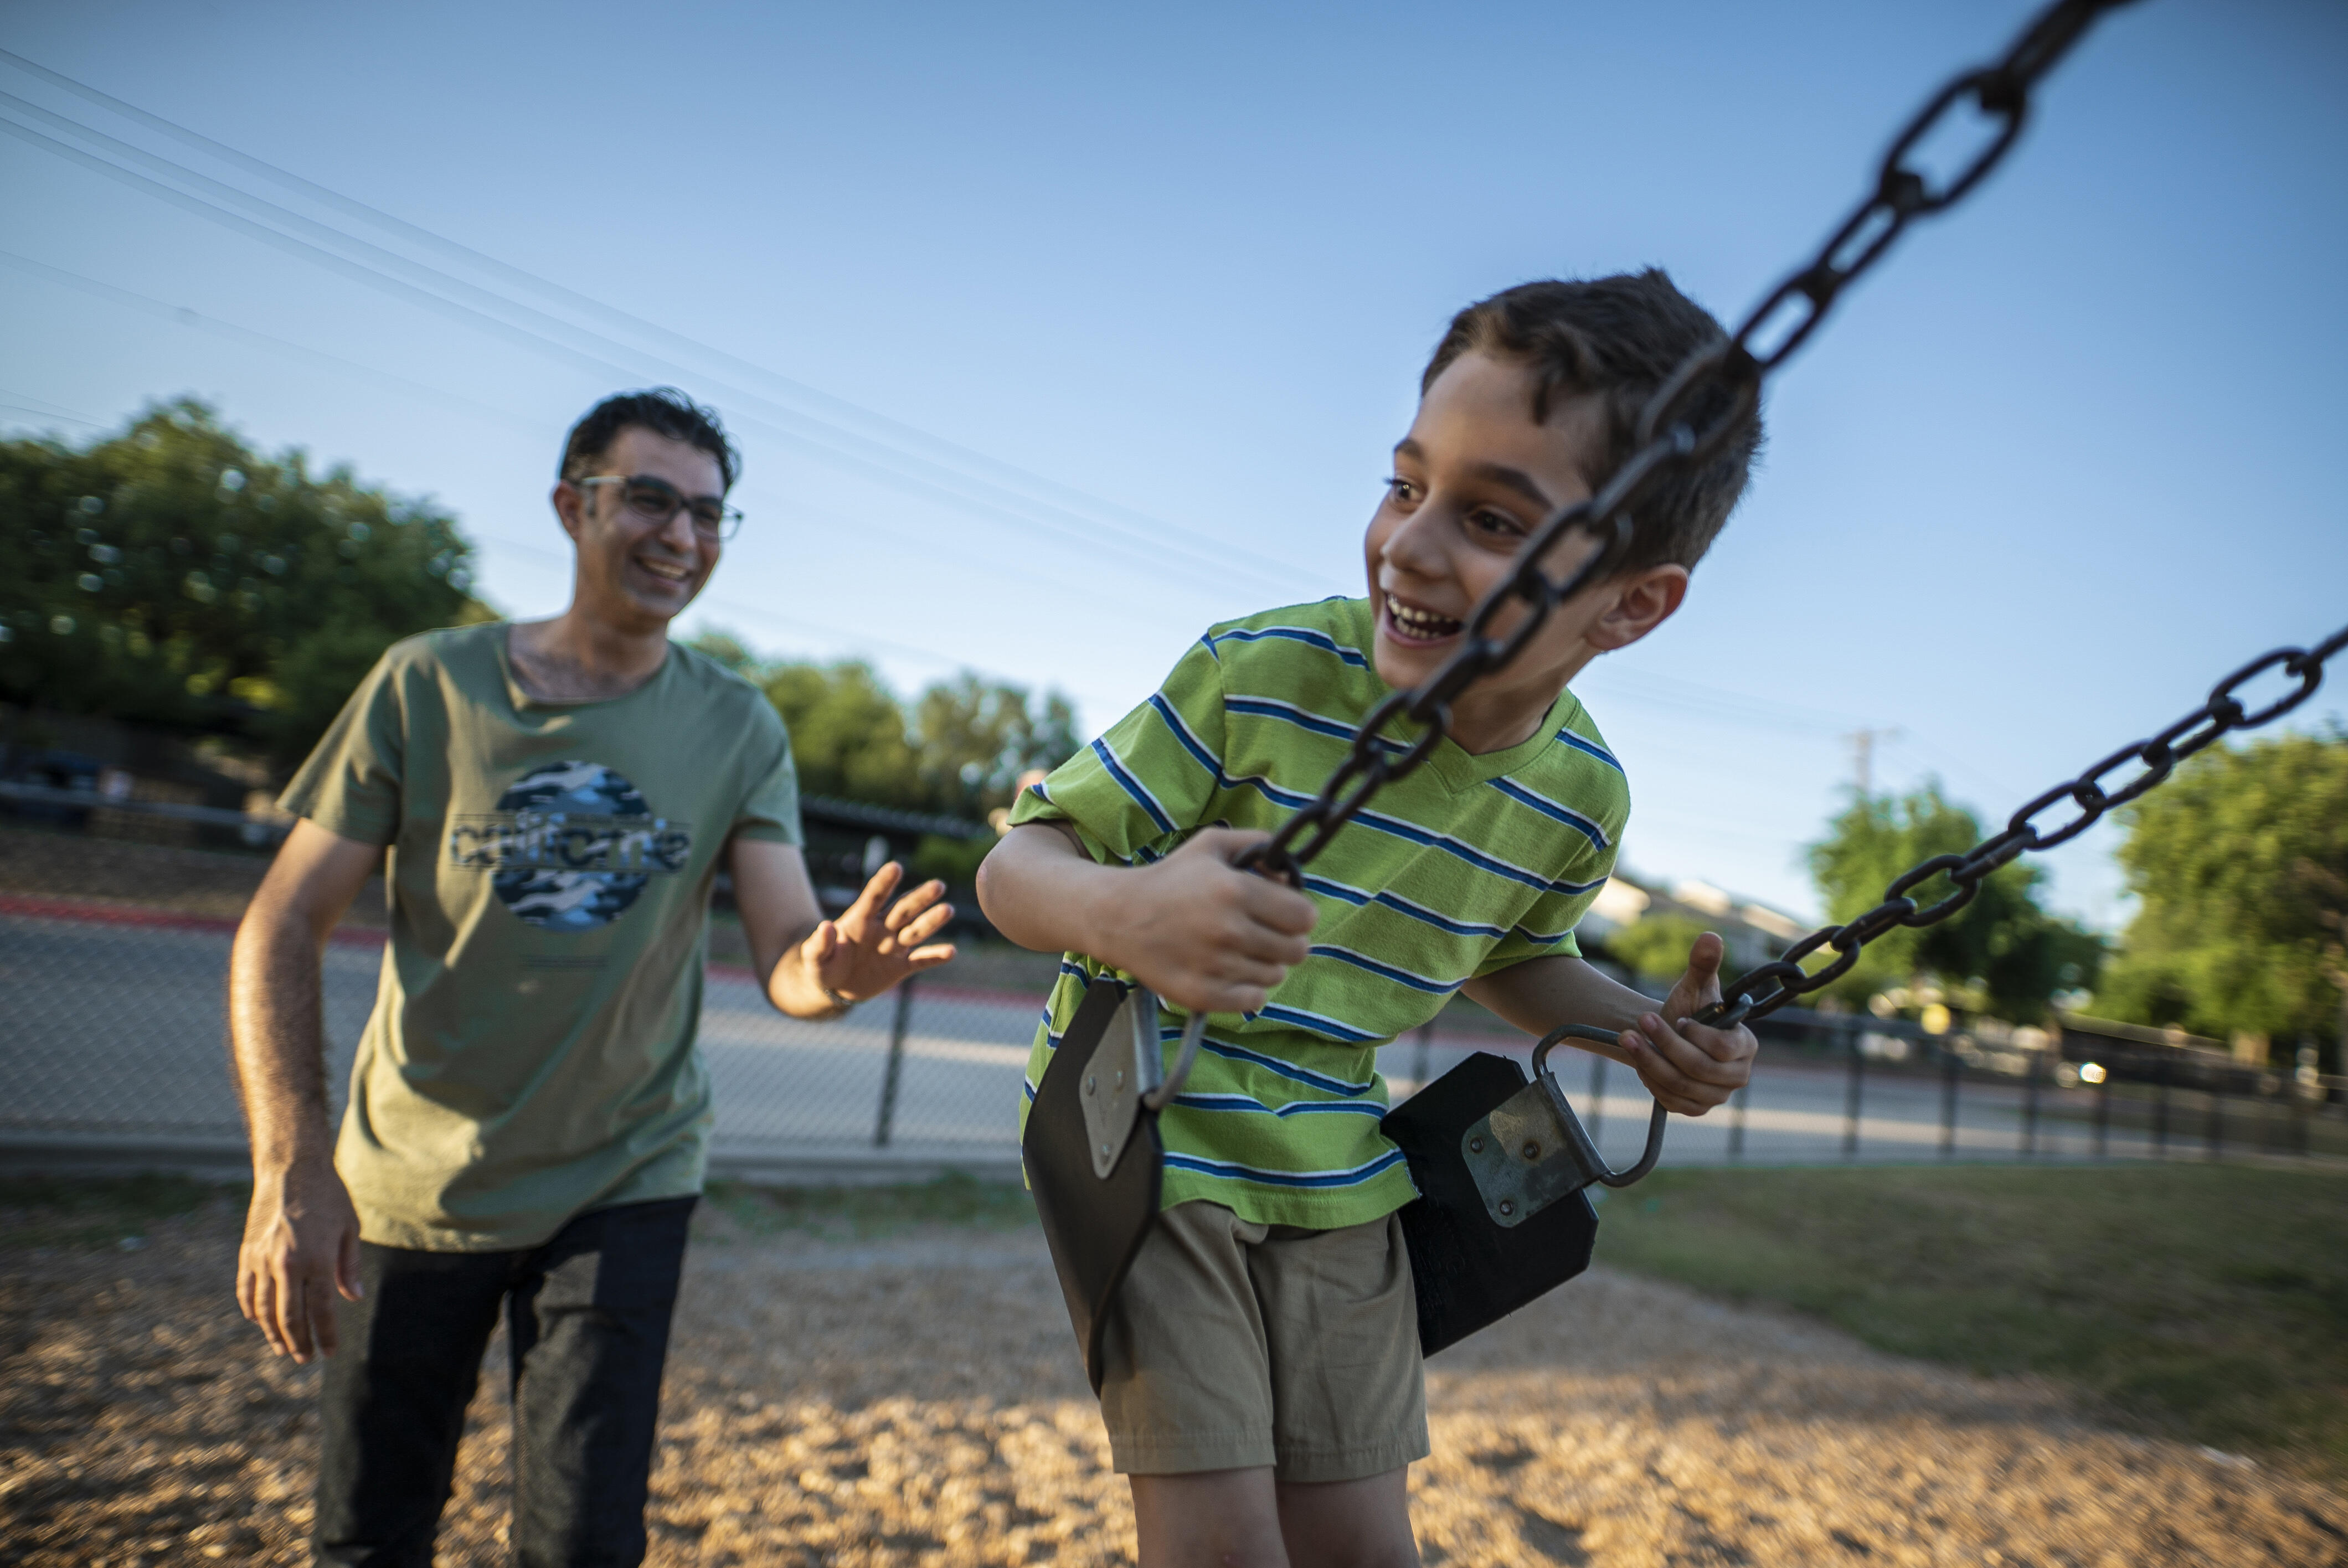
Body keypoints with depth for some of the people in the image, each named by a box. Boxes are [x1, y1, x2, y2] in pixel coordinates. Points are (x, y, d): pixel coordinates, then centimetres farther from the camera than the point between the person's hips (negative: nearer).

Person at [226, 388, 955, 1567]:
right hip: (412, 1182, 0)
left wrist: (835, 973, -39)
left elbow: (786, 952, -15)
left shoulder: (738, 730, -6)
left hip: (622, 1182, 0)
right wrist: (290, 1168, -20)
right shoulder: (429, 684, -10)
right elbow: (283, 925, -9)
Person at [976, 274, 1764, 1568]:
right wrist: (1120, 910, -43)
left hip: (1338, 1178, 4)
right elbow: (1016, 866, -20)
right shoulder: (1260, 677, -23)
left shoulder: (1580, 799, -8)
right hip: (1152, 1132, -4)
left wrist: (1646, 1026, -5)